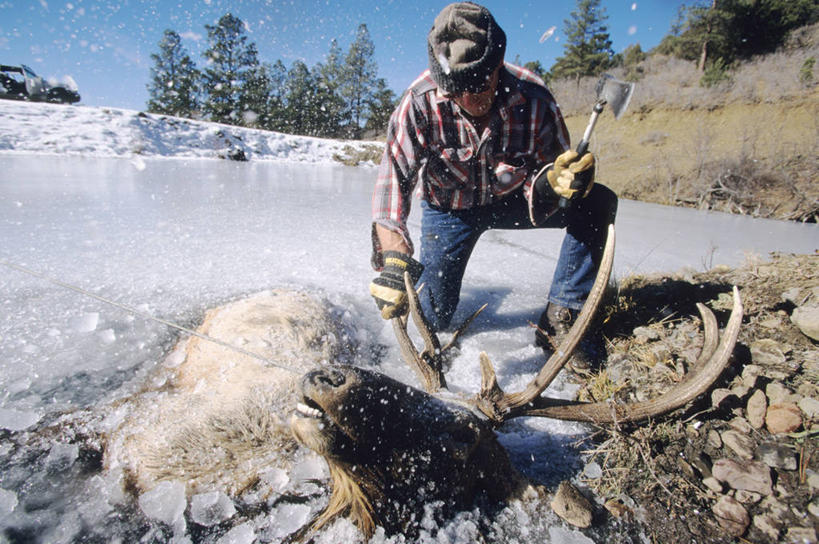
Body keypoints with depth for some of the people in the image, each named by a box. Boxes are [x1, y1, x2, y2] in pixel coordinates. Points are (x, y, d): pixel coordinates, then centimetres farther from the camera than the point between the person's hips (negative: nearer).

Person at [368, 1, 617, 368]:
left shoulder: (532, 99, -24)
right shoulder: (421, 102, -27)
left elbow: (546, 174, -18)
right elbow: (394, 176, -32)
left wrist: (554, 181, -45)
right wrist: (393, 259, -44)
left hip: (510, 200, 2)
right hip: (448, 210, -1)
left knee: (597, 203, -21)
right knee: (432, 316, -6)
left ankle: (557, 321, -13)